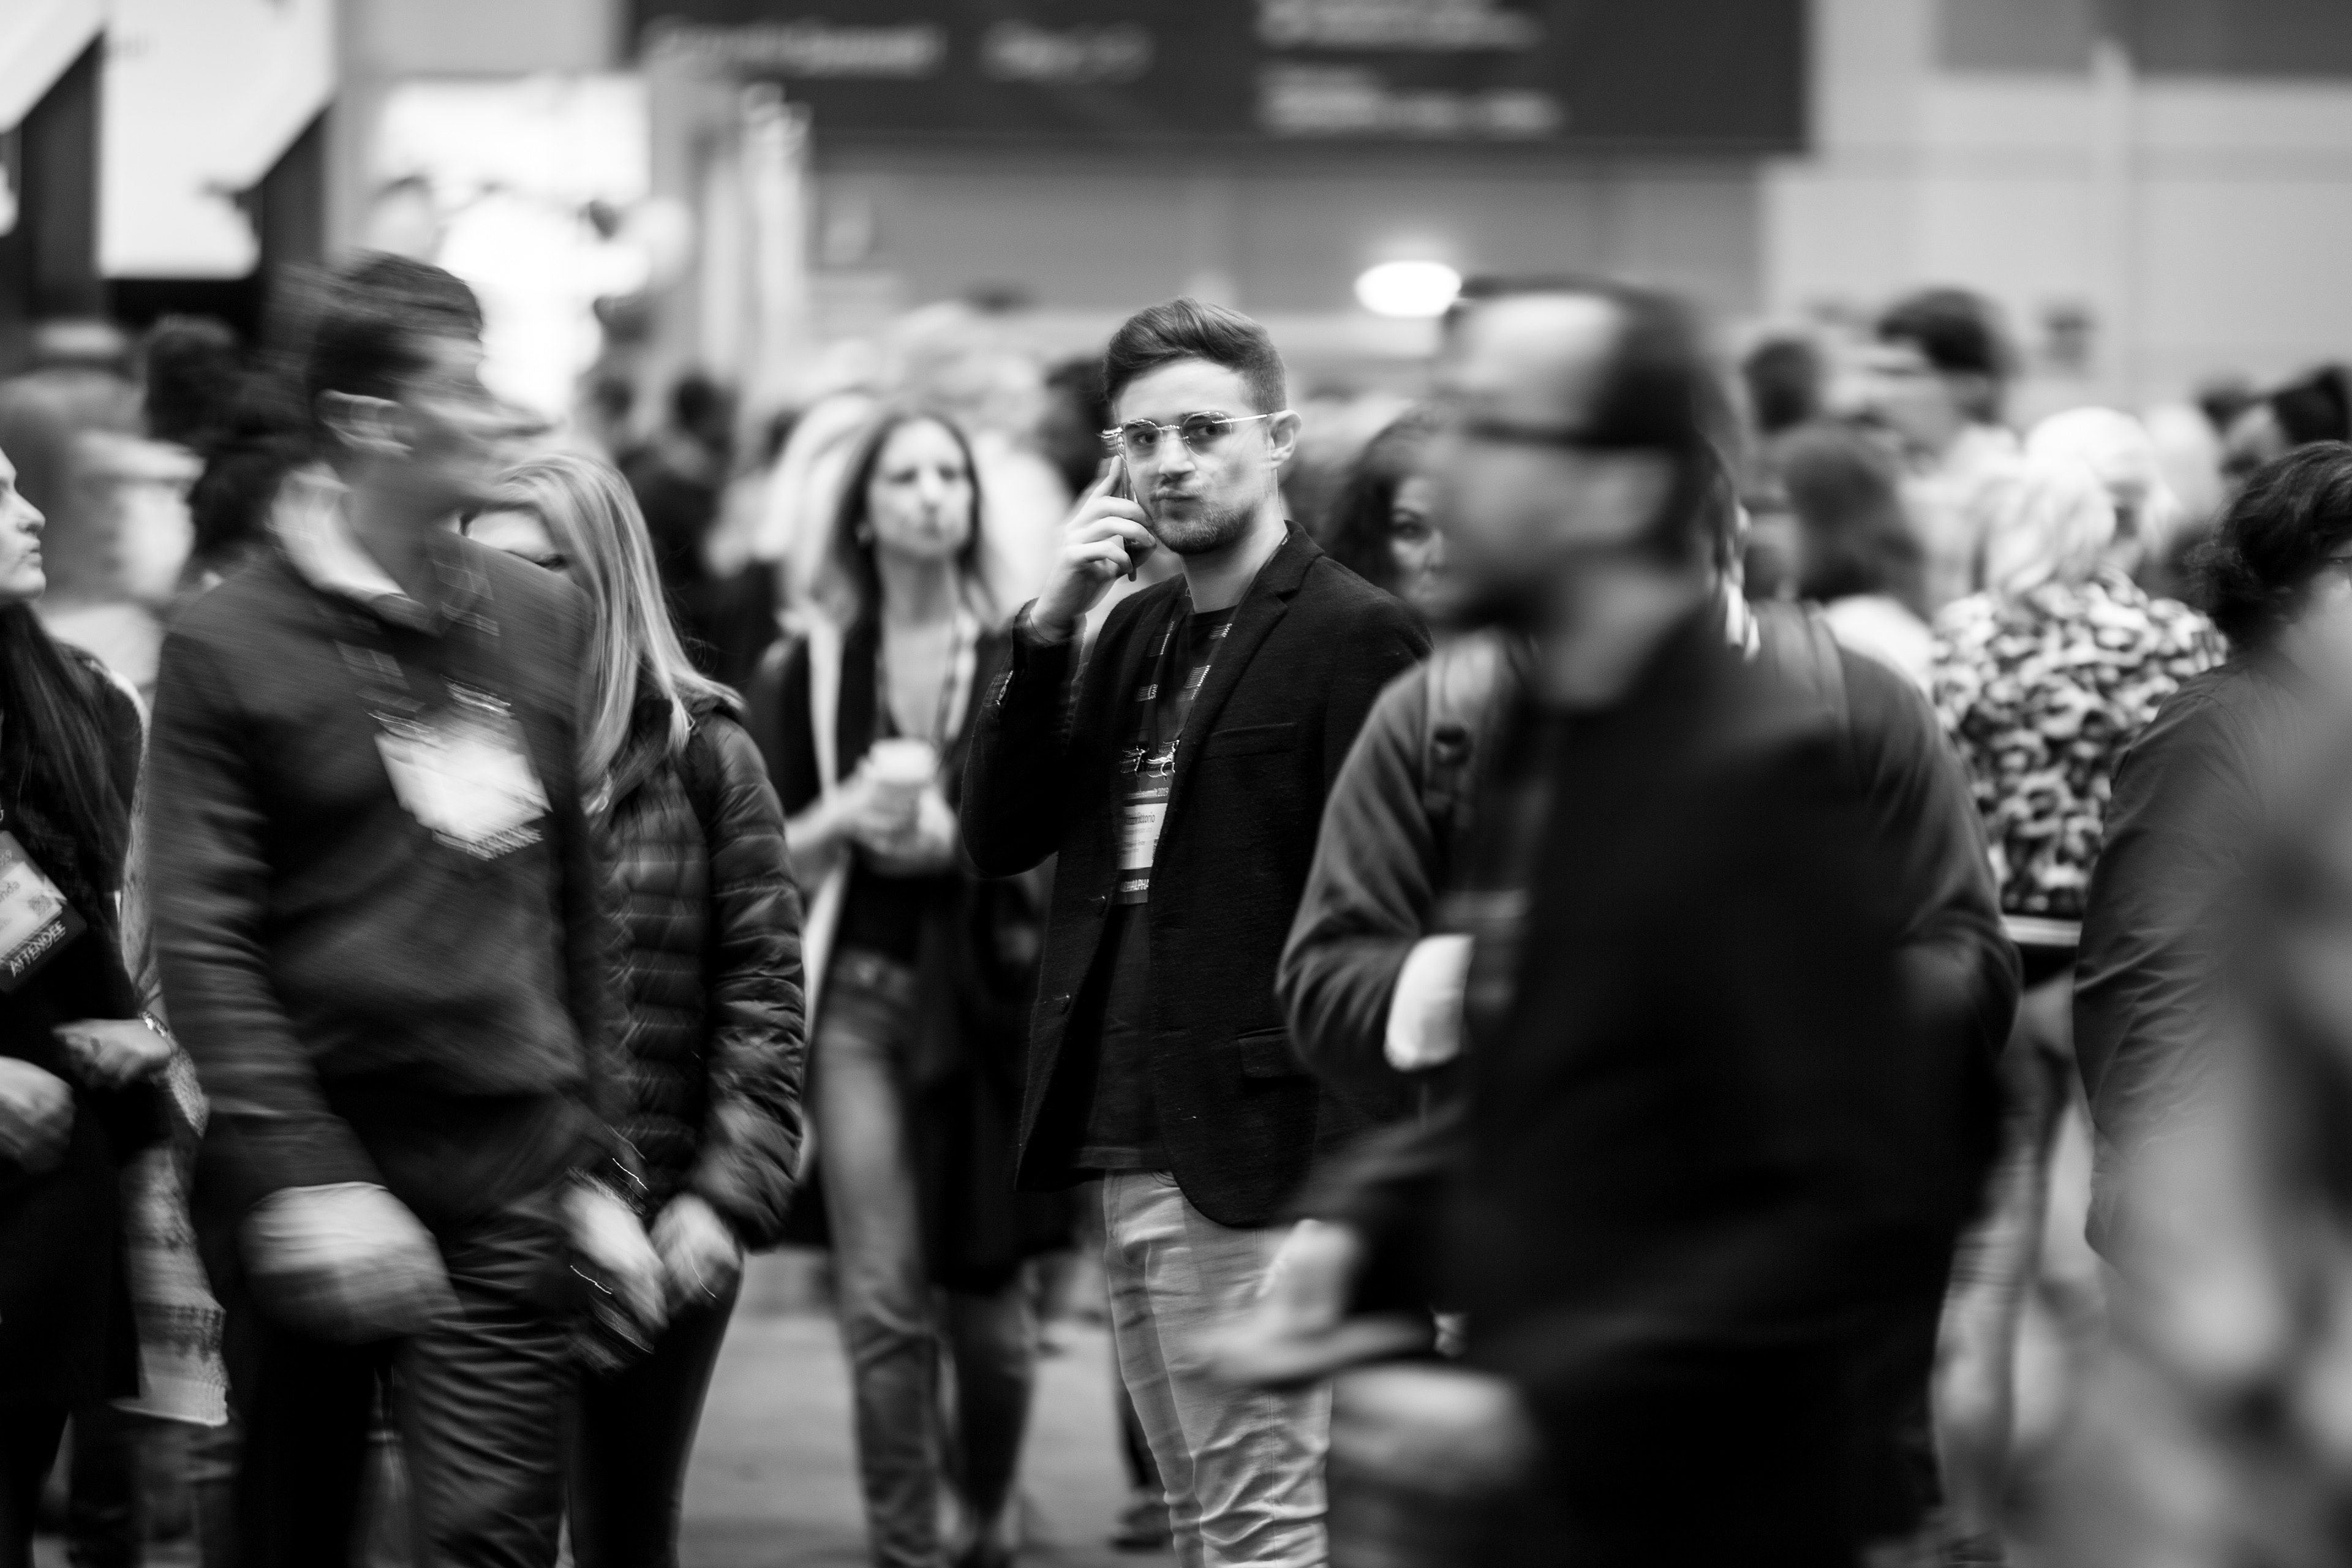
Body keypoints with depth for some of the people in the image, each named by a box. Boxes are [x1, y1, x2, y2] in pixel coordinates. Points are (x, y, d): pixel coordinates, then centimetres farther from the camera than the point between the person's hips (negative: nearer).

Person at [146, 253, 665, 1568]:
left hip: (509, 1174, 2)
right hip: (318, 1176, -2)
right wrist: (305, 1175, -17)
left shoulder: (544, 621, 10)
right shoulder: (234, 644, -3)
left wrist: (600, 1167, 10)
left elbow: (581, 917, 13)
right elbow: (201, 939, -8)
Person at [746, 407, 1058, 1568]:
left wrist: (944, 832, -15)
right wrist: (846, 814, -12)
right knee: (883, 1303, -8)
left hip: (985, 995, 0)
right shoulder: (808, 672, 5)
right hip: (858, 995, 0)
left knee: (984, 1298, 7)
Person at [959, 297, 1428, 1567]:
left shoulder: (1351, 636, -8)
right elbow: (998, 839, 10)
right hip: (1124, 1157, 8)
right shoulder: (1134, 632, 16)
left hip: (1250, 1166, -8)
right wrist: (1046, 630, -2)